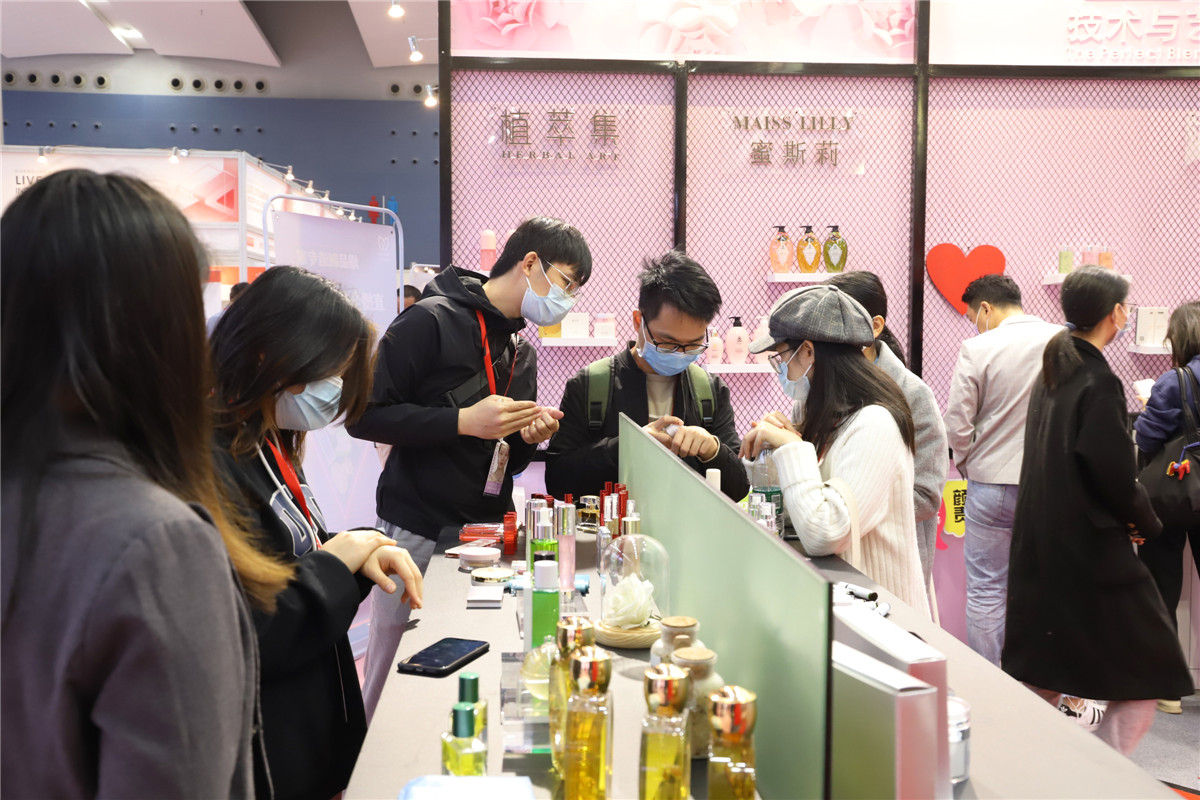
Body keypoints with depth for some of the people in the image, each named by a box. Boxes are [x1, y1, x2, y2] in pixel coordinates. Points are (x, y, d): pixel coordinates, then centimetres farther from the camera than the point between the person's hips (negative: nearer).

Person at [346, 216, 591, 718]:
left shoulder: (522, 353, 16)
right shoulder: (432, 321, -8)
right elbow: (363, 416, -14)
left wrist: (528, 437, -1)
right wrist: (463, 421, -20)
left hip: (488, 535, 7)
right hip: (419, 536, -6)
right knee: (395, 677, 3)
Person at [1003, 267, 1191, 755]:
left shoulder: (1052, 374, 10)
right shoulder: (1099, 384, -16)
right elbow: (1114, 473, -20)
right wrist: (1146, 523, 0)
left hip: (1040, 545, 9)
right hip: (1091, 550, -9)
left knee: (1044, 677, 17)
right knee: (1145, 678, 1)